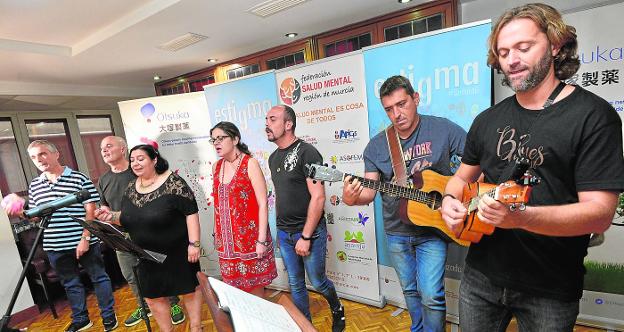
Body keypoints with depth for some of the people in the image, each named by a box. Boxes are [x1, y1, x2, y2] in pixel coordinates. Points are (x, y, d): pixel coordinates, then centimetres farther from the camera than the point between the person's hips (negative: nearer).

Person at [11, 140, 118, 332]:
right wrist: (22, 212, -6)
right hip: (55, 246, 5)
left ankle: (108, 316, 24)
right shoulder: (34, 186, 9)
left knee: (99, 278, 8)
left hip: (84, 242, -5)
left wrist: (85, 238, -15)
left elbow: (90, 211, -10)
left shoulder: (80, 179, -7)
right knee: (70, 284, 18)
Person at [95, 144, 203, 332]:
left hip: (177, 251, -6)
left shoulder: (172, 182, -17)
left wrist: (193, 243, -23)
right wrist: (112, 217, -7)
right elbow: (128, 218, 14)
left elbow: (191, 212, -20)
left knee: (189, 289, 9)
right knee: (153, 297, 15)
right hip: (147, 256, 6)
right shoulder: (131, 188, 5)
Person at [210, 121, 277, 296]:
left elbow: (263, 204, -13)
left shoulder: (250, 163, -10)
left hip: (250, 239, -5)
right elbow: (218, 202, 15)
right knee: (234, 288, 13)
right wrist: (218, 234, 14)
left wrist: (262, 240, -15)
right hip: (227, 240, 5)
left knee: (255, 288, 8)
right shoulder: (216, 167, 8)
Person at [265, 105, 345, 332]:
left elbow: (318, 196, -19)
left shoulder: (306, 152, -15)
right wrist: (281, 230, 13)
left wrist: (306, 236, -18)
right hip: (284, 233, 6)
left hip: (310, 231, -6)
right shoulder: (273, 158, 8)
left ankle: (337, 310, 42)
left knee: (317, 282, 12)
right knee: (295, 284, 16)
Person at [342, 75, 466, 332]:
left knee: (431, 295, -4)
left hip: (433, 228, -3)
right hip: (396, 232, 3)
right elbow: (370, 190, -6)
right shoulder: (376, 145, -3)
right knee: (410, 291, 21)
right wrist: (352, 198, -27)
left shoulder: (444, 130, -9)